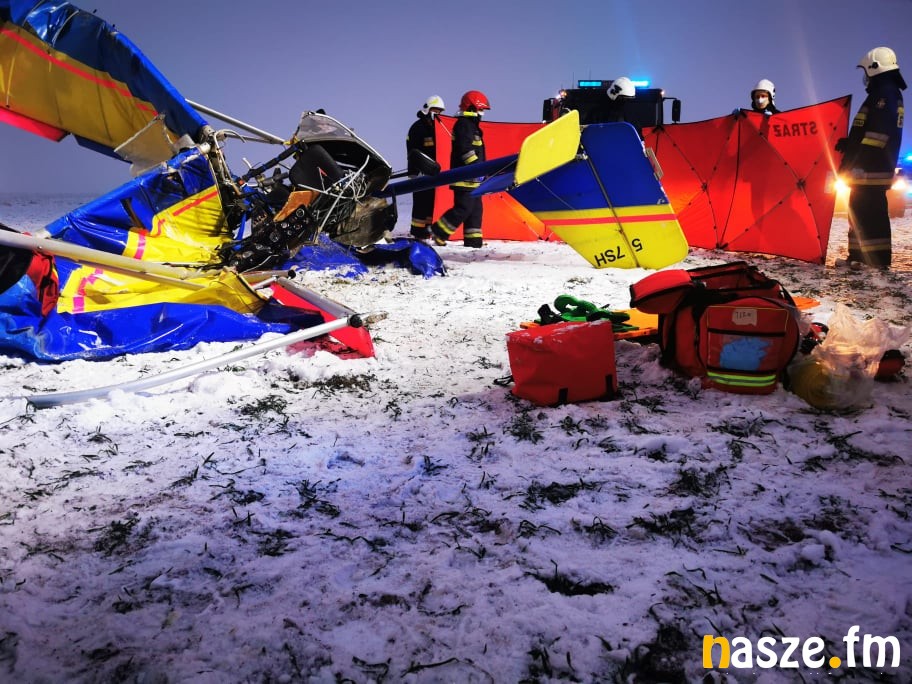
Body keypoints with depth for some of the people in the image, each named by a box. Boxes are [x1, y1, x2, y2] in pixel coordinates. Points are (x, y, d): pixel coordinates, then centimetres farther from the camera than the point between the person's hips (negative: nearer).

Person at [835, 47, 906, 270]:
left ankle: (878, 258, -9)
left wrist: (852, 160, -22)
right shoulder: (889, 93, 22)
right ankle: (859, 255, 15)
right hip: (875, 166, 11)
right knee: (861, 210, 12)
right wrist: (850, 144, 15)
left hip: (870, 167, -11)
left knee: (869, 211, -10)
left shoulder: (884, 93, -11)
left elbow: (878, 133, -21)